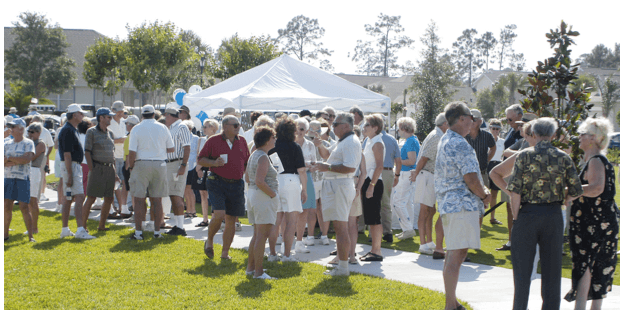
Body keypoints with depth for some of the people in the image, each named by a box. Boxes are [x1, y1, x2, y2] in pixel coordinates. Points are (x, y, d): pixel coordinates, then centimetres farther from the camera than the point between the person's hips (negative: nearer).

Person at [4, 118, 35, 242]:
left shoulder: (28, 143, 0)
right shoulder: (7, 143, 13)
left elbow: (27, 158, -16)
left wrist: (9, 158, -8)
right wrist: (17, 161, -11)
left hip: (22, 178, -5)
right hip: (8, 177, 5)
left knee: (24, 207, -7)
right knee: (7, 206, 4)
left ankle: (30, 236, -1)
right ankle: (5, 234, 15)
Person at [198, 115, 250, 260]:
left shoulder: (242, 141, 11)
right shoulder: (213, 141, 0)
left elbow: (247, 162, 19)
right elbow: (201, 159, 3)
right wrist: (214, 163, -14)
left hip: (236, 184, 4)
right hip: (217, 183, -4)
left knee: (231, 220, 4)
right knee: (219, 214, -17)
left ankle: (225, 253, 14)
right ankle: (209, 241, 11)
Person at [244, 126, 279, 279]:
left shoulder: (254, 155, 14)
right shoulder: (263, 157, -16)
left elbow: (247, 178, 21)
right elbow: (260, 181, -25)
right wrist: (273, 194, -15)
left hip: (253, 195, 10)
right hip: (264, 198, -10)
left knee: (257, 234, 18)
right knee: (262, 234, -7)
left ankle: (250, 267, 25)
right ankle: (258, 272, -6)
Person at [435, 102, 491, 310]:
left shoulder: (445, 141, 16)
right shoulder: (460, 145, -16)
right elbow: (470, 178, -20)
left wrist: (482, 189, 10)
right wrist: (484, 195, -3)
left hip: (448, 204, 10)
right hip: (462, 205, -10)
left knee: (452, 253, 15)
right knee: (456, 255, -8)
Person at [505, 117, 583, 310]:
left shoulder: (524, 155, -7)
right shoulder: (563, 158, 0)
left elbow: (515, 190, -12)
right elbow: (576, 191, -1)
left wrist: (516, 217, -4)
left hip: (528, 214, -2)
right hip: (553, 215, 2)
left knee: (523, 266, 8)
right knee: (551, 267, 12)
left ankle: (520, 306, 12)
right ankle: (551, 306, 18)